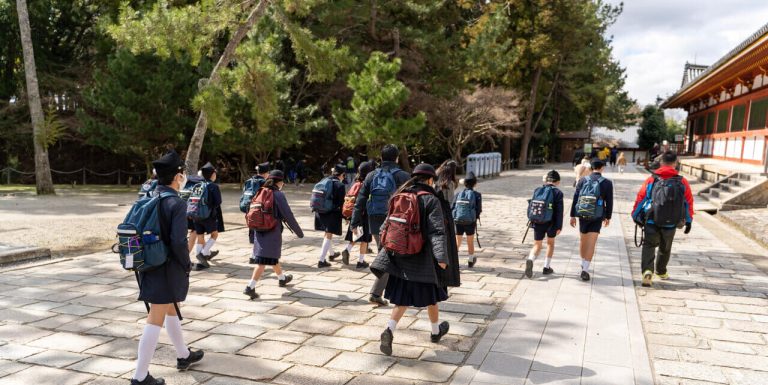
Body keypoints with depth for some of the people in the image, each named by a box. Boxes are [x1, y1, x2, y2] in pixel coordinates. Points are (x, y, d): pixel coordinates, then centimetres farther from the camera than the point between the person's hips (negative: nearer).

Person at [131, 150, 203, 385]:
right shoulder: (177, 204, -19)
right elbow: (178, 242, -24)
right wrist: (187, 265, -9)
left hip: (149, 266, 8)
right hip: (168, 269, -8)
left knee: (170, 311, 23)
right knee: (156, 320, 0)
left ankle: (184, 356, 41)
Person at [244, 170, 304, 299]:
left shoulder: (261, 193, 9)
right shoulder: (278, 195, -11)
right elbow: (288, 215, -11)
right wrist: (299, 232, -3)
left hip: (259, 231, 8)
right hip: (272, 232, -8)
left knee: (273, 256, 23)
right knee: (264, 261, -6)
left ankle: (282, 278, 43)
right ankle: (250, 287, -13)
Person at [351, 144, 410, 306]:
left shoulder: (372, 176, 8)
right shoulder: (402, 176, -4)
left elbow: (360, 200, 5)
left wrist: (355, 222, 6)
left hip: (375, 222, 5)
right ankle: (376, 293, -8)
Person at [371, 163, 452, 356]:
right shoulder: (431, 200, -11)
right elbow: (437, 230, -22)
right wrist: (441, 256, -28)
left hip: (399, 254, 5)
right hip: (422, 258, -5)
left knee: (404, 298, 10)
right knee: (430, 294, 16)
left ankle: (389, 330, -11)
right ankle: (436, 330, 35)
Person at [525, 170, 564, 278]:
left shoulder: (537, 190, 5)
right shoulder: (558, 192, -7)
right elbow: (559, 211, -11)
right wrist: (559, 226, -7)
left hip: (538, 223, 2)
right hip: (551, 223, -2)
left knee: (537, 245, 7)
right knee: (550, 243, 21)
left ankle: (530, 260, -24)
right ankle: (547, 267, 24)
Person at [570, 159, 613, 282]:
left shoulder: (583, 180, 0)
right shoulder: (607, 183, -4)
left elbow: (575, 198, 0)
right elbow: (609, 202, 0)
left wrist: (572, 215, 5)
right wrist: (608, 217, 13)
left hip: (583, 215, 2)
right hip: (597, 217, -2)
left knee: (583, 240, 19)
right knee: (591, 243, -3)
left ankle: (584, 264, 35)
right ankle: (585, 269, -9)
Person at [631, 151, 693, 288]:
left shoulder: (651, 180, -5)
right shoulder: (682, 182, -2)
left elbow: (640, 198, -3)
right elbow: (689, 201, 3)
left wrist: (635, 215, 11)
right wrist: (688, 221, 14)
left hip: (651, 221, -1)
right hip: (671, 224, 2)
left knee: (649, 246, 5)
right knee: (665, 249, 21)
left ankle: (647, 271, -17)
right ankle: (661, 272, 39)